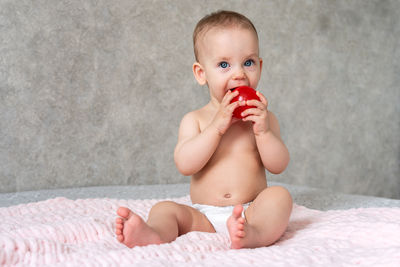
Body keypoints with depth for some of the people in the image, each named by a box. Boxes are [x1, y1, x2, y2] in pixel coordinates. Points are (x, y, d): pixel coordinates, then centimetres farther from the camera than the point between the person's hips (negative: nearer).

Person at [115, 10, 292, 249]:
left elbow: (279, 166, 1)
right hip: (203, 218, 0)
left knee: (280, 195, -27)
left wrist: (263, 131, -14)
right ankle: (155, 234, -52)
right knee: (164, 209, -20)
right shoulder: (195, 120, 6)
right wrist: (217, 126, -17)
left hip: (251, 212, 0)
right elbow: (185, 164, -10)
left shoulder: (263, 117, 9)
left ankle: (254, 235, -56)